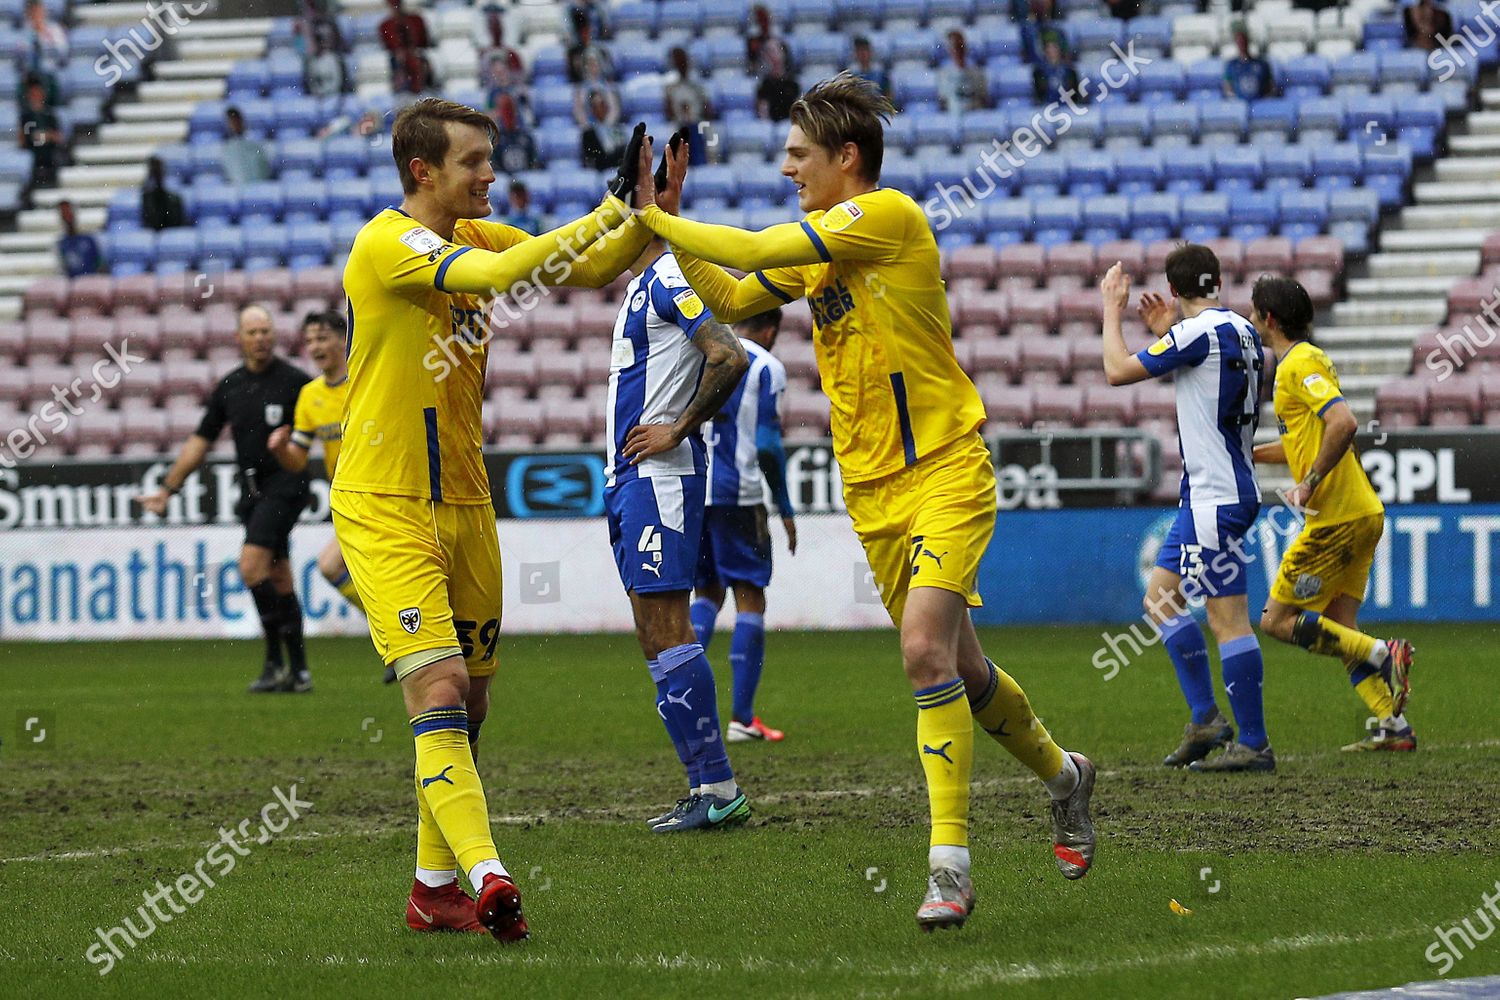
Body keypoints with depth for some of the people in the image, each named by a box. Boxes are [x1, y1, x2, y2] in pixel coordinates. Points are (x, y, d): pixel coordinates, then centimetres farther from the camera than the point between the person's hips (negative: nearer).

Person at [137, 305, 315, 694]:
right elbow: (199, 442, 15)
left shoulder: (294, 381, -7)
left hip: (285, 484, -6)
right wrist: (167, 490, 14)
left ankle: (275, 661, -12)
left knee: (252, 567, -19)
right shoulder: (229, 387, 10)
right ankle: (298, 669, 12)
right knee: (279, 580, 8)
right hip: (252, 491, 6)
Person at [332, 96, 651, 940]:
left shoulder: (476, 237, 10)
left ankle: (436, 888, 20)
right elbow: (496, 274, -30)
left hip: (464, 505, 8)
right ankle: (487, 875, -28)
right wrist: (611, 209, -27)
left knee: (471, 699, 10)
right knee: (439, 693, -18)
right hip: (385, 507, -8)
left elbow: (591, 269, 8)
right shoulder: (387, 244, -16)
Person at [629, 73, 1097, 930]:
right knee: (956, 667, 14)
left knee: (927, 651, -21)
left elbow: (754, 249, -18)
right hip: (873, 490, 8)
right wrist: (668, 230, 4)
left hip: (946, 473, -8)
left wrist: (656, 217, -8)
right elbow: (731, 301, 16)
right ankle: (1061, 773, 39)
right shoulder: (818, 247, 12)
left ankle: (951, 865, -18)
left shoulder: (890, 215, -14)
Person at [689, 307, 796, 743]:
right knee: (750, 598, 2)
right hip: (737, 494, -5)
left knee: (708, 592, 19)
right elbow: (767, 446, -10)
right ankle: (742, 718, -2)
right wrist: (786, 510, -2)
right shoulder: (766, 367, -3)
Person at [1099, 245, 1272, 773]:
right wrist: (1166, 333, 28)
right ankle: (1204, 717, 13)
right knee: (1160, 596, 14)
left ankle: (1254, 744, -7)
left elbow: (1118, 371, -11)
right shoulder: (1240, 331, 12)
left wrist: (1112, 310, 2)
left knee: (1228, 617, -8)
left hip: (1216, 497, -10)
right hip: (1208, 494, 10)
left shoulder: (1198, 333, -15)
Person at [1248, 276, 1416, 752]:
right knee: (1339, 628, 10)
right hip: (1361, 514, 10)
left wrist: (1310, 483, -24)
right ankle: (1393, 726, 3)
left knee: (1278, 620, -3)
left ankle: (1383, 654, -13)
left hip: (1335, 517, -10)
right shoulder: (1308, 358, 19)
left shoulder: (1298, 365, -12)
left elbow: (1343, 423, -28)